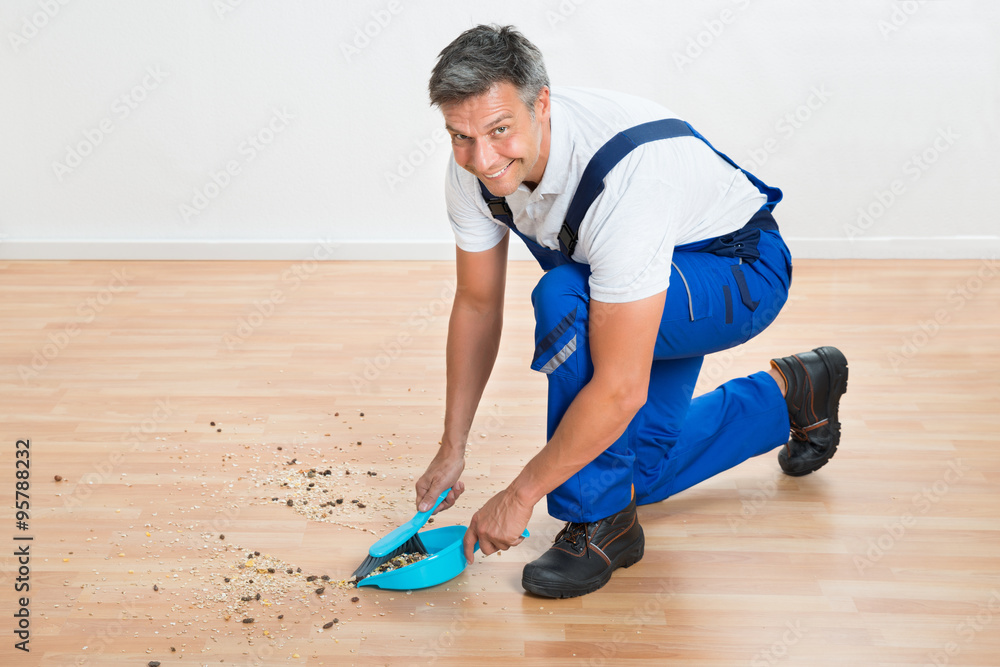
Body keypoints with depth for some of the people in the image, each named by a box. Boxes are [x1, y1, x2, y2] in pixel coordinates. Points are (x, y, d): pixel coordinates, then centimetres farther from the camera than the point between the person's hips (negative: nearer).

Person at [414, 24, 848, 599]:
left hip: (738, 270, -8)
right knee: (640, 473, 12)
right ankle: (791, 394, 34)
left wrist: (519, 497, -30)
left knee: (564, 301, -35)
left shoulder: (624, 175, -42)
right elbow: (477, 304, -4)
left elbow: (621, 389, -40)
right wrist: (453, 448, -2)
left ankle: (603, 520, -17)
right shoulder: (475, 165, -20)